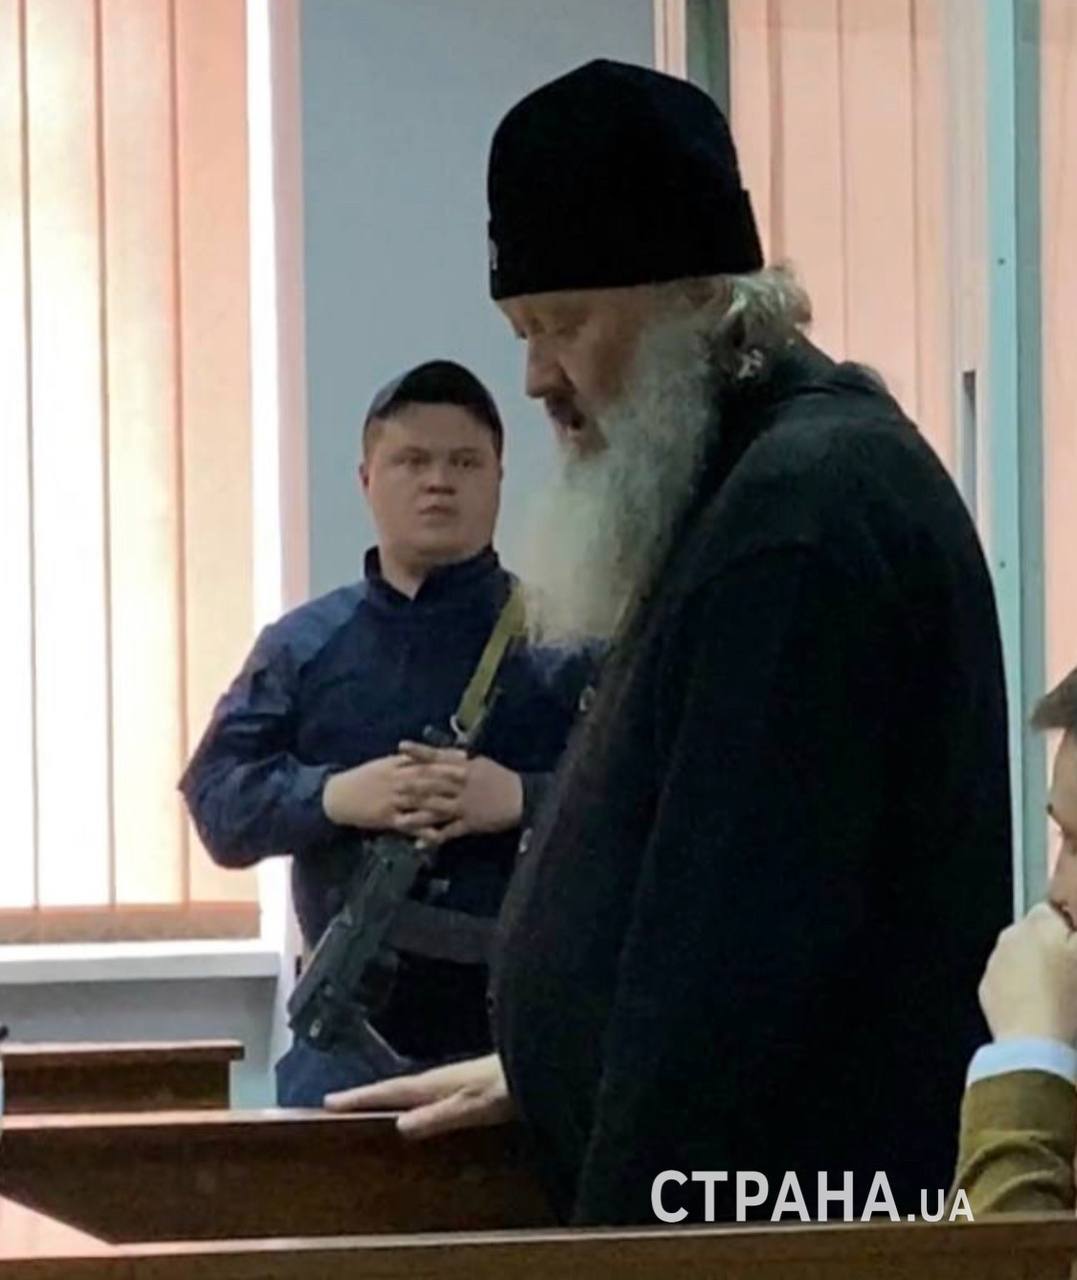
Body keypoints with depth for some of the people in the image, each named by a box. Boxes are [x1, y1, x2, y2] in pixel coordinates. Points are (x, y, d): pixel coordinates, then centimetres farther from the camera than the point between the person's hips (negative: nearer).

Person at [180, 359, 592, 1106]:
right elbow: (217, 799, 2)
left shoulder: (563, 640, 3)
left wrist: (522, 798, -22)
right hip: (354, 1038, 2)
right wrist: (333, 796, -17)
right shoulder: (304, 646, 10)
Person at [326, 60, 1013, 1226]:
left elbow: (740, 944, -24)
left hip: (804, 1212, -10)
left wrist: (621, 1228, -21)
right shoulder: (759, 477, 15)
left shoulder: (803, 511, -19)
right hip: (775, 1186, 10)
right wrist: (557, 1069, 22)